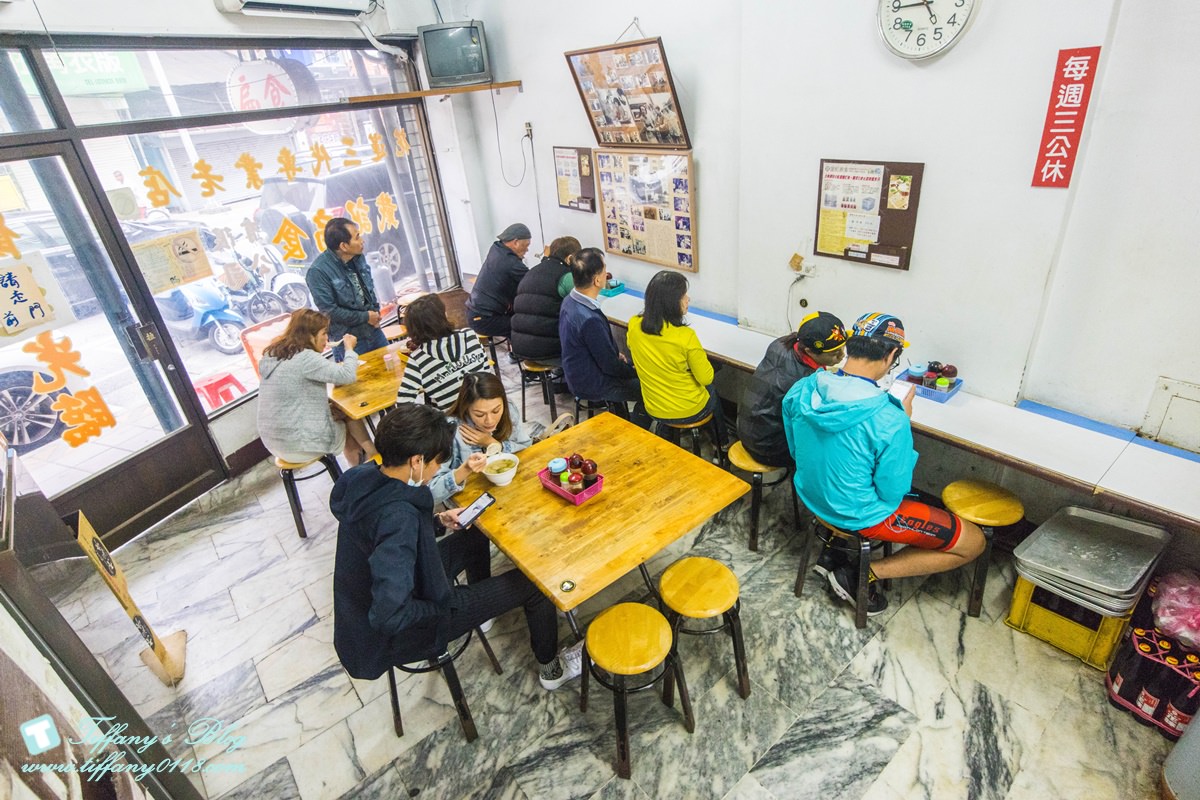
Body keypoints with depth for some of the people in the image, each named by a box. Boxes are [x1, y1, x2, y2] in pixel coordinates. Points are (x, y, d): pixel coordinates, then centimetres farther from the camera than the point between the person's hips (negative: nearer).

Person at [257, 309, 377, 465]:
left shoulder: (273, 355, 6)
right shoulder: (305, 358, -21)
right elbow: (347, 375, -22)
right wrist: (349, 348, -5)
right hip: (302, 446, -8)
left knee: (340, 411, 22)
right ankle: (373, 456, 30)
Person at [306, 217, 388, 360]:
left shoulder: (358, 257, -1)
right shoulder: (319, 271, -21)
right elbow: (329, 310, -22)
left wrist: (376, 313, -2)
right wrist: (365, 317, -15)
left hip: (374, 331, 6)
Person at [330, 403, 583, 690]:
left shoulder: (362, 477, -12)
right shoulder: (399, 516, -39)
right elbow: (388, 616, -41)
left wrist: (437, 519, -2)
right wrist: (440, 605, -22)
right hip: (402, 631, -8)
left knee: (475, 535, 22)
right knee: (531, 582, 0)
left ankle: (482, 607, 48)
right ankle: (551, 668, 27)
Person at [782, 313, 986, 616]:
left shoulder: (801, 391, -14)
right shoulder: (889, 421, -31)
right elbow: (892, 494, -18)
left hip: (811, 495, 7)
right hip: (861, 515, -7)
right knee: (973, 542, 10)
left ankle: (836, 551, 20)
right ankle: (866, 574, 5)